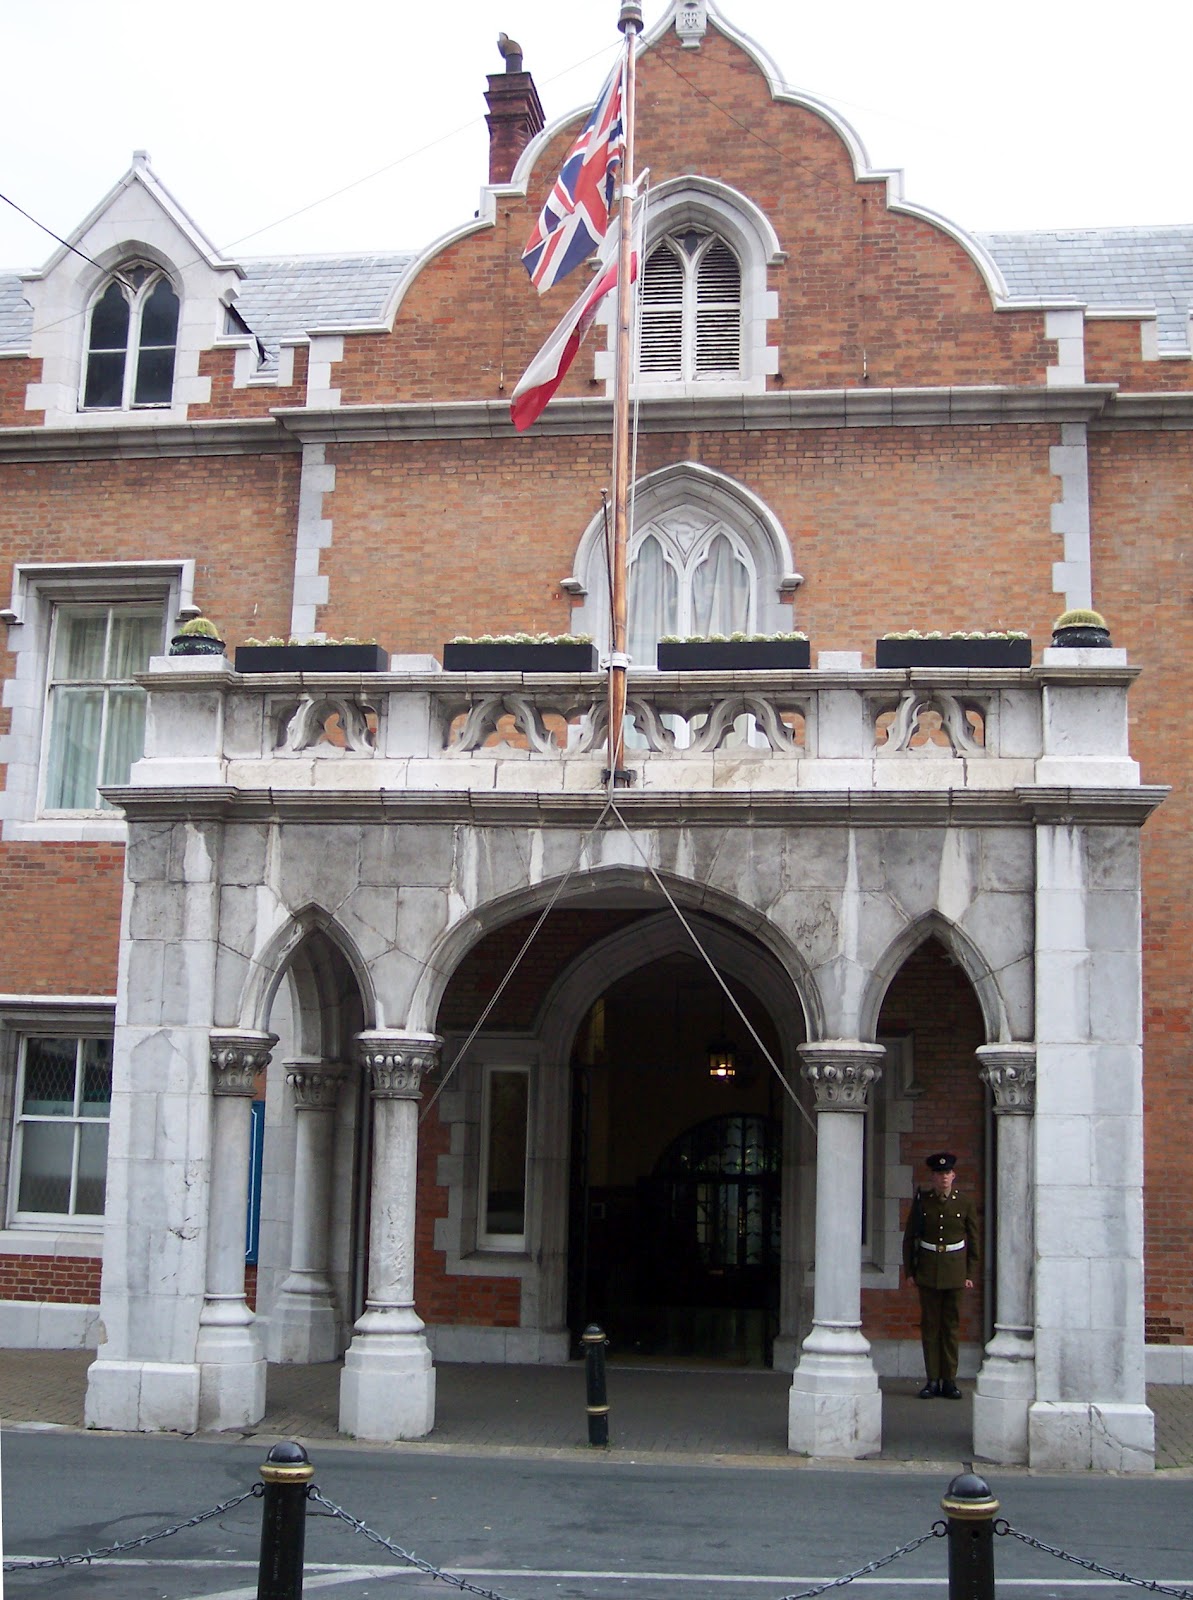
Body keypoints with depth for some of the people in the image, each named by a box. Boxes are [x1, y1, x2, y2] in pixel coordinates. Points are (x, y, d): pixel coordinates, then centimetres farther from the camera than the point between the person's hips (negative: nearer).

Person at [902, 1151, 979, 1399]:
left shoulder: (965, 1204, 1)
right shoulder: (921, 1200, 2)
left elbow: (973, 1241, 6)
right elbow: (909, 1237, 6)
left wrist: (970, 1274, 1)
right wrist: (910, 1270, 2)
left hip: (955, 1271, 0)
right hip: (928, 1271, 0)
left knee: (952, 1325, 2)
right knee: (930, 1324, 1)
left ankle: (949, 1381, 9)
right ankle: (933, 1380, 6)